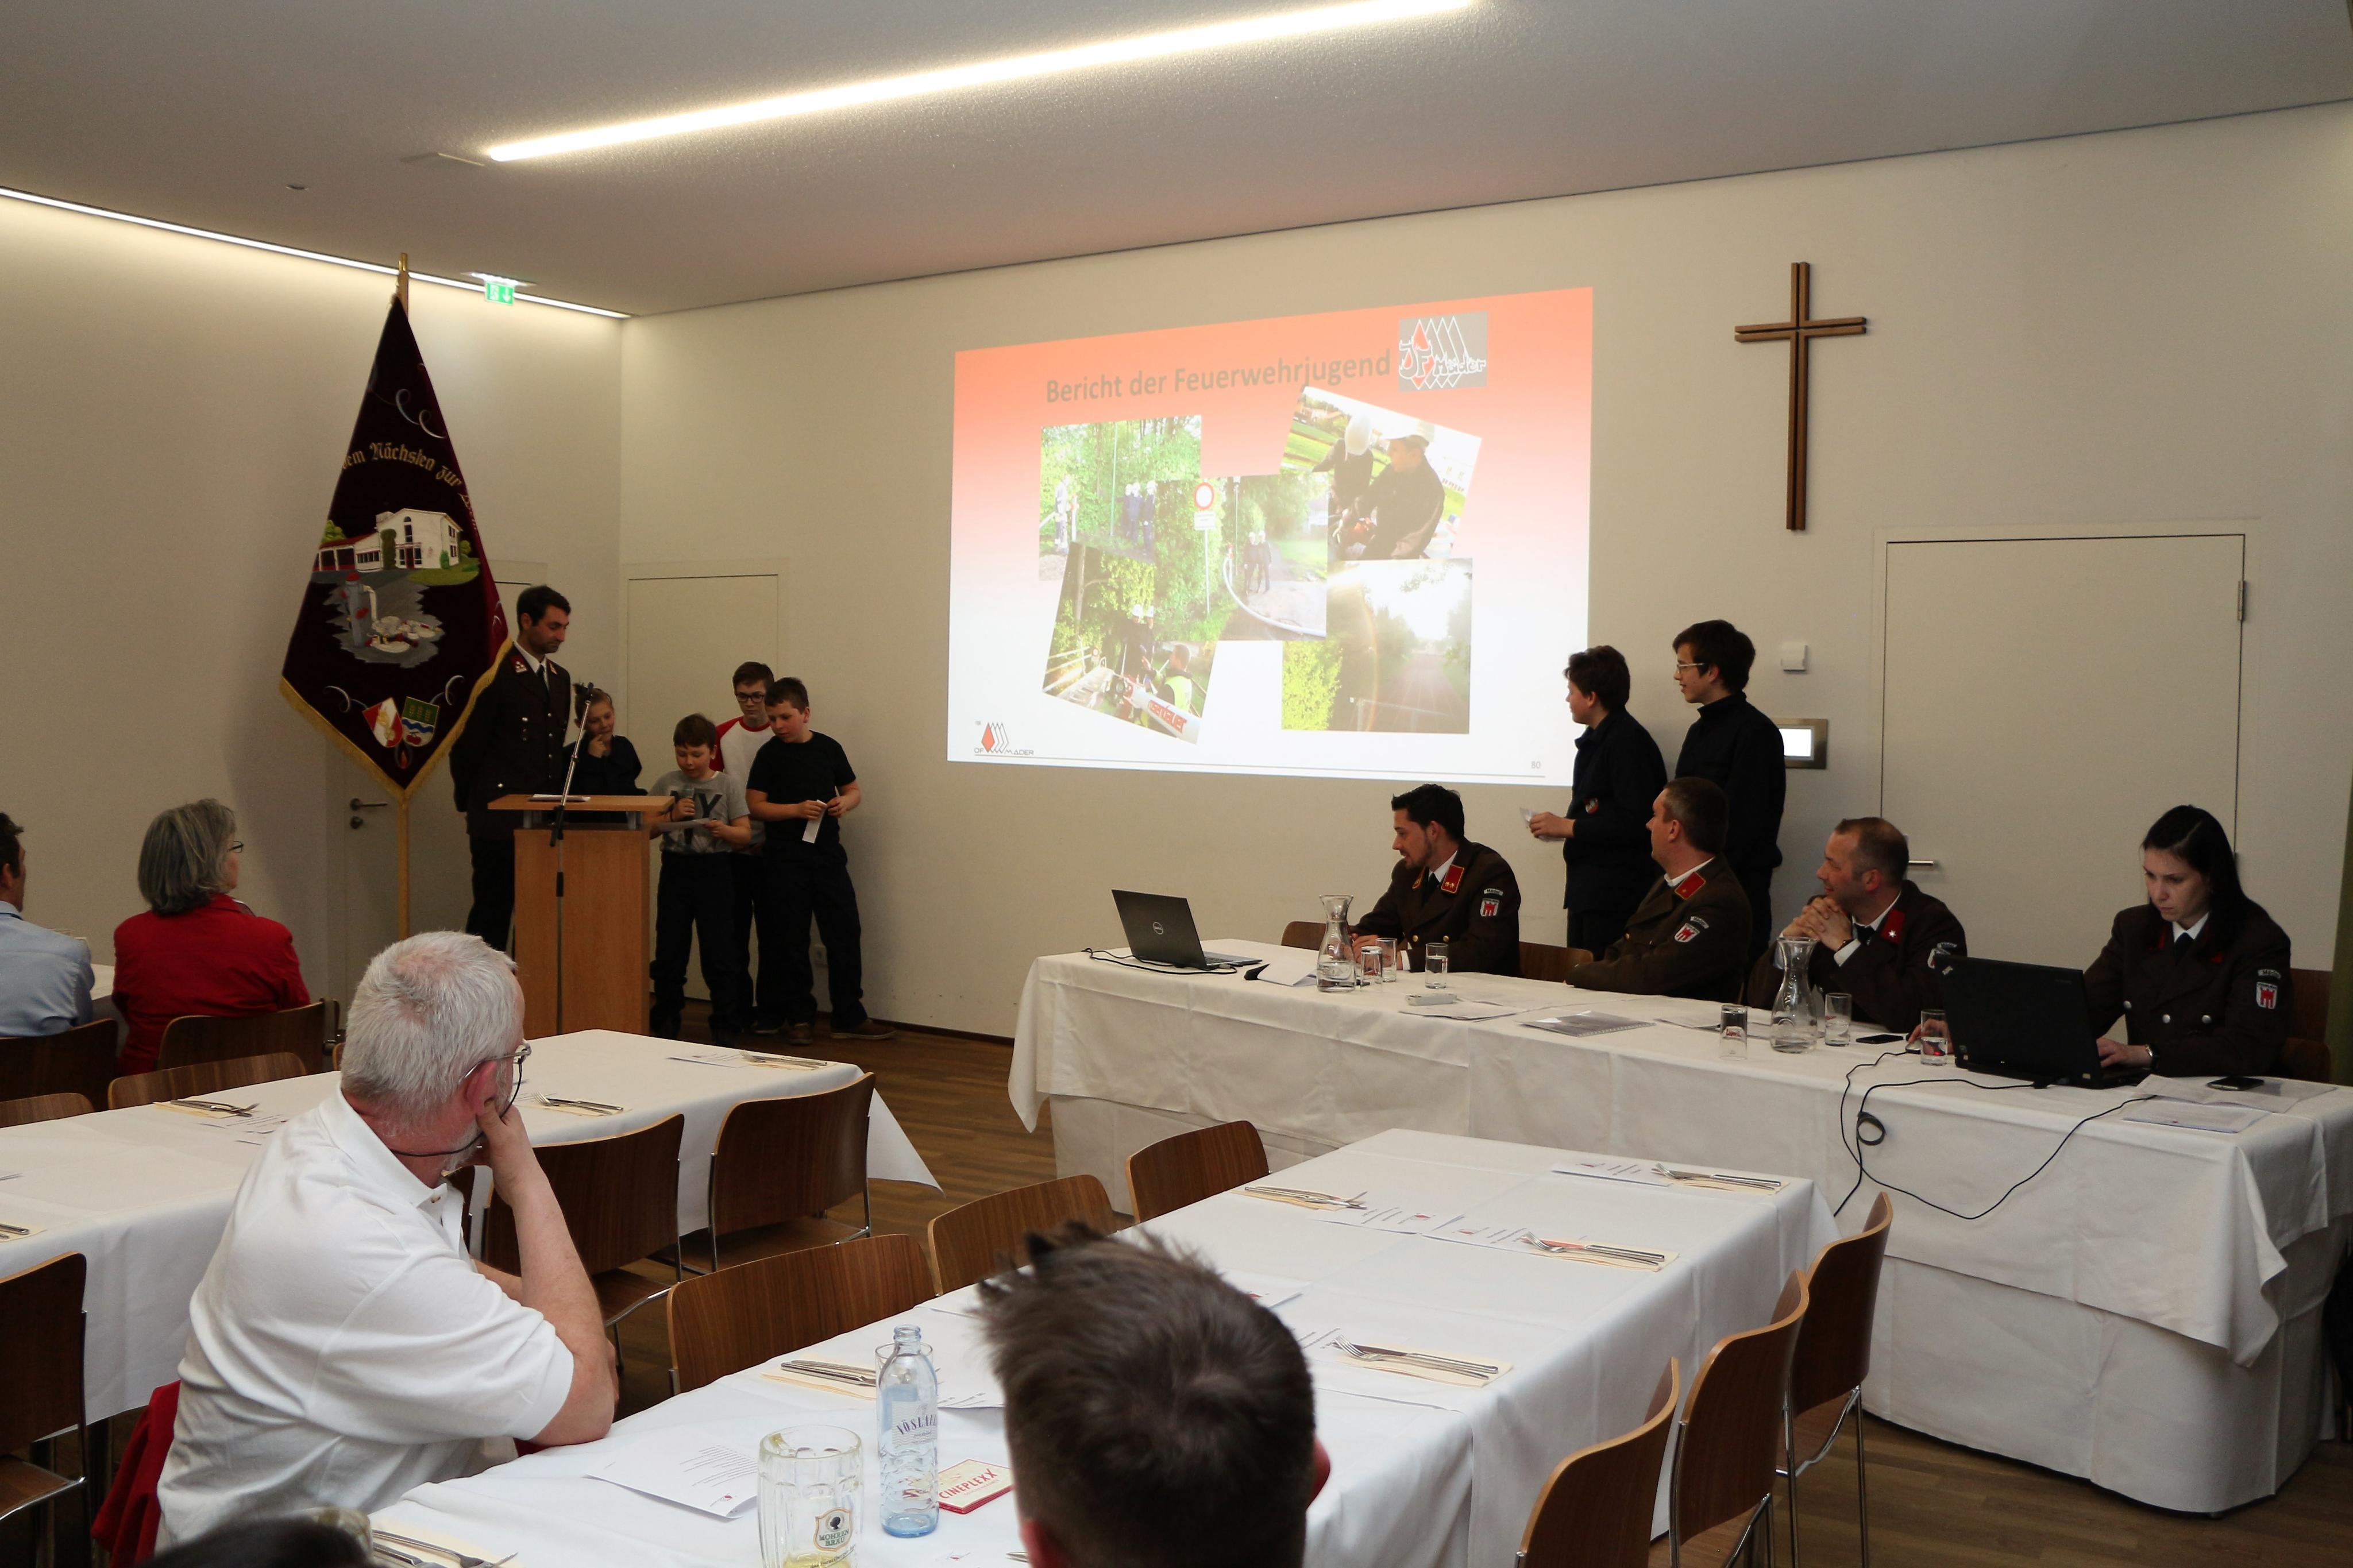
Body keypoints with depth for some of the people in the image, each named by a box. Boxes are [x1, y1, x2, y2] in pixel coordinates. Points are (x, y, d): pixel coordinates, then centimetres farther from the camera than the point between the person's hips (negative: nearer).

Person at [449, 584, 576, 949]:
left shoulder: (560, 678, 13)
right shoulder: (497, 675, -11)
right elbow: (466, 748, -8)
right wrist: (470, 804, -1)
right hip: (500, 819, -7)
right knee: (493, 911, 0)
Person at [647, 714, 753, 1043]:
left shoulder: (728, 784, 1)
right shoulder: (667, 783, 6)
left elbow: (745, 834, -2)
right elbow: (646, 829, 7)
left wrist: (724, 830, -23)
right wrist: (673, 816, -10)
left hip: (714, 870, -2)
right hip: (676, 868, 2)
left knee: (719, 952, -1)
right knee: (668, 950, 7)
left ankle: (726, 1024, 9)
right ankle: (665, 1024, 19)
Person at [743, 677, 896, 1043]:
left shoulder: (829, 748, 6)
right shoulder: (770, 754, -2)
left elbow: (854, 790, 16)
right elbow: (755, 805, -4)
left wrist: (846, 803, -7)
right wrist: (797, 809, -17)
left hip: (828, 855, 2)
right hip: (786, 859, -2)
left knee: (844, 934, 2)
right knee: (792, 940, 4)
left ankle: (850, 1017, 9)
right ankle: (799, 1016, 16)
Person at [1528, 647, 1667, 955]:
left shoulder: (1627, 741, -14)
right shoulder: (1594, 739, 19)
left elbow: (1636, 822, -22)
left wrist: (1568, 827, -16)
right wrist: (1556, 827, 8)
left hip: (1616, 892, -10)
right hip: (1587, 888, 10)